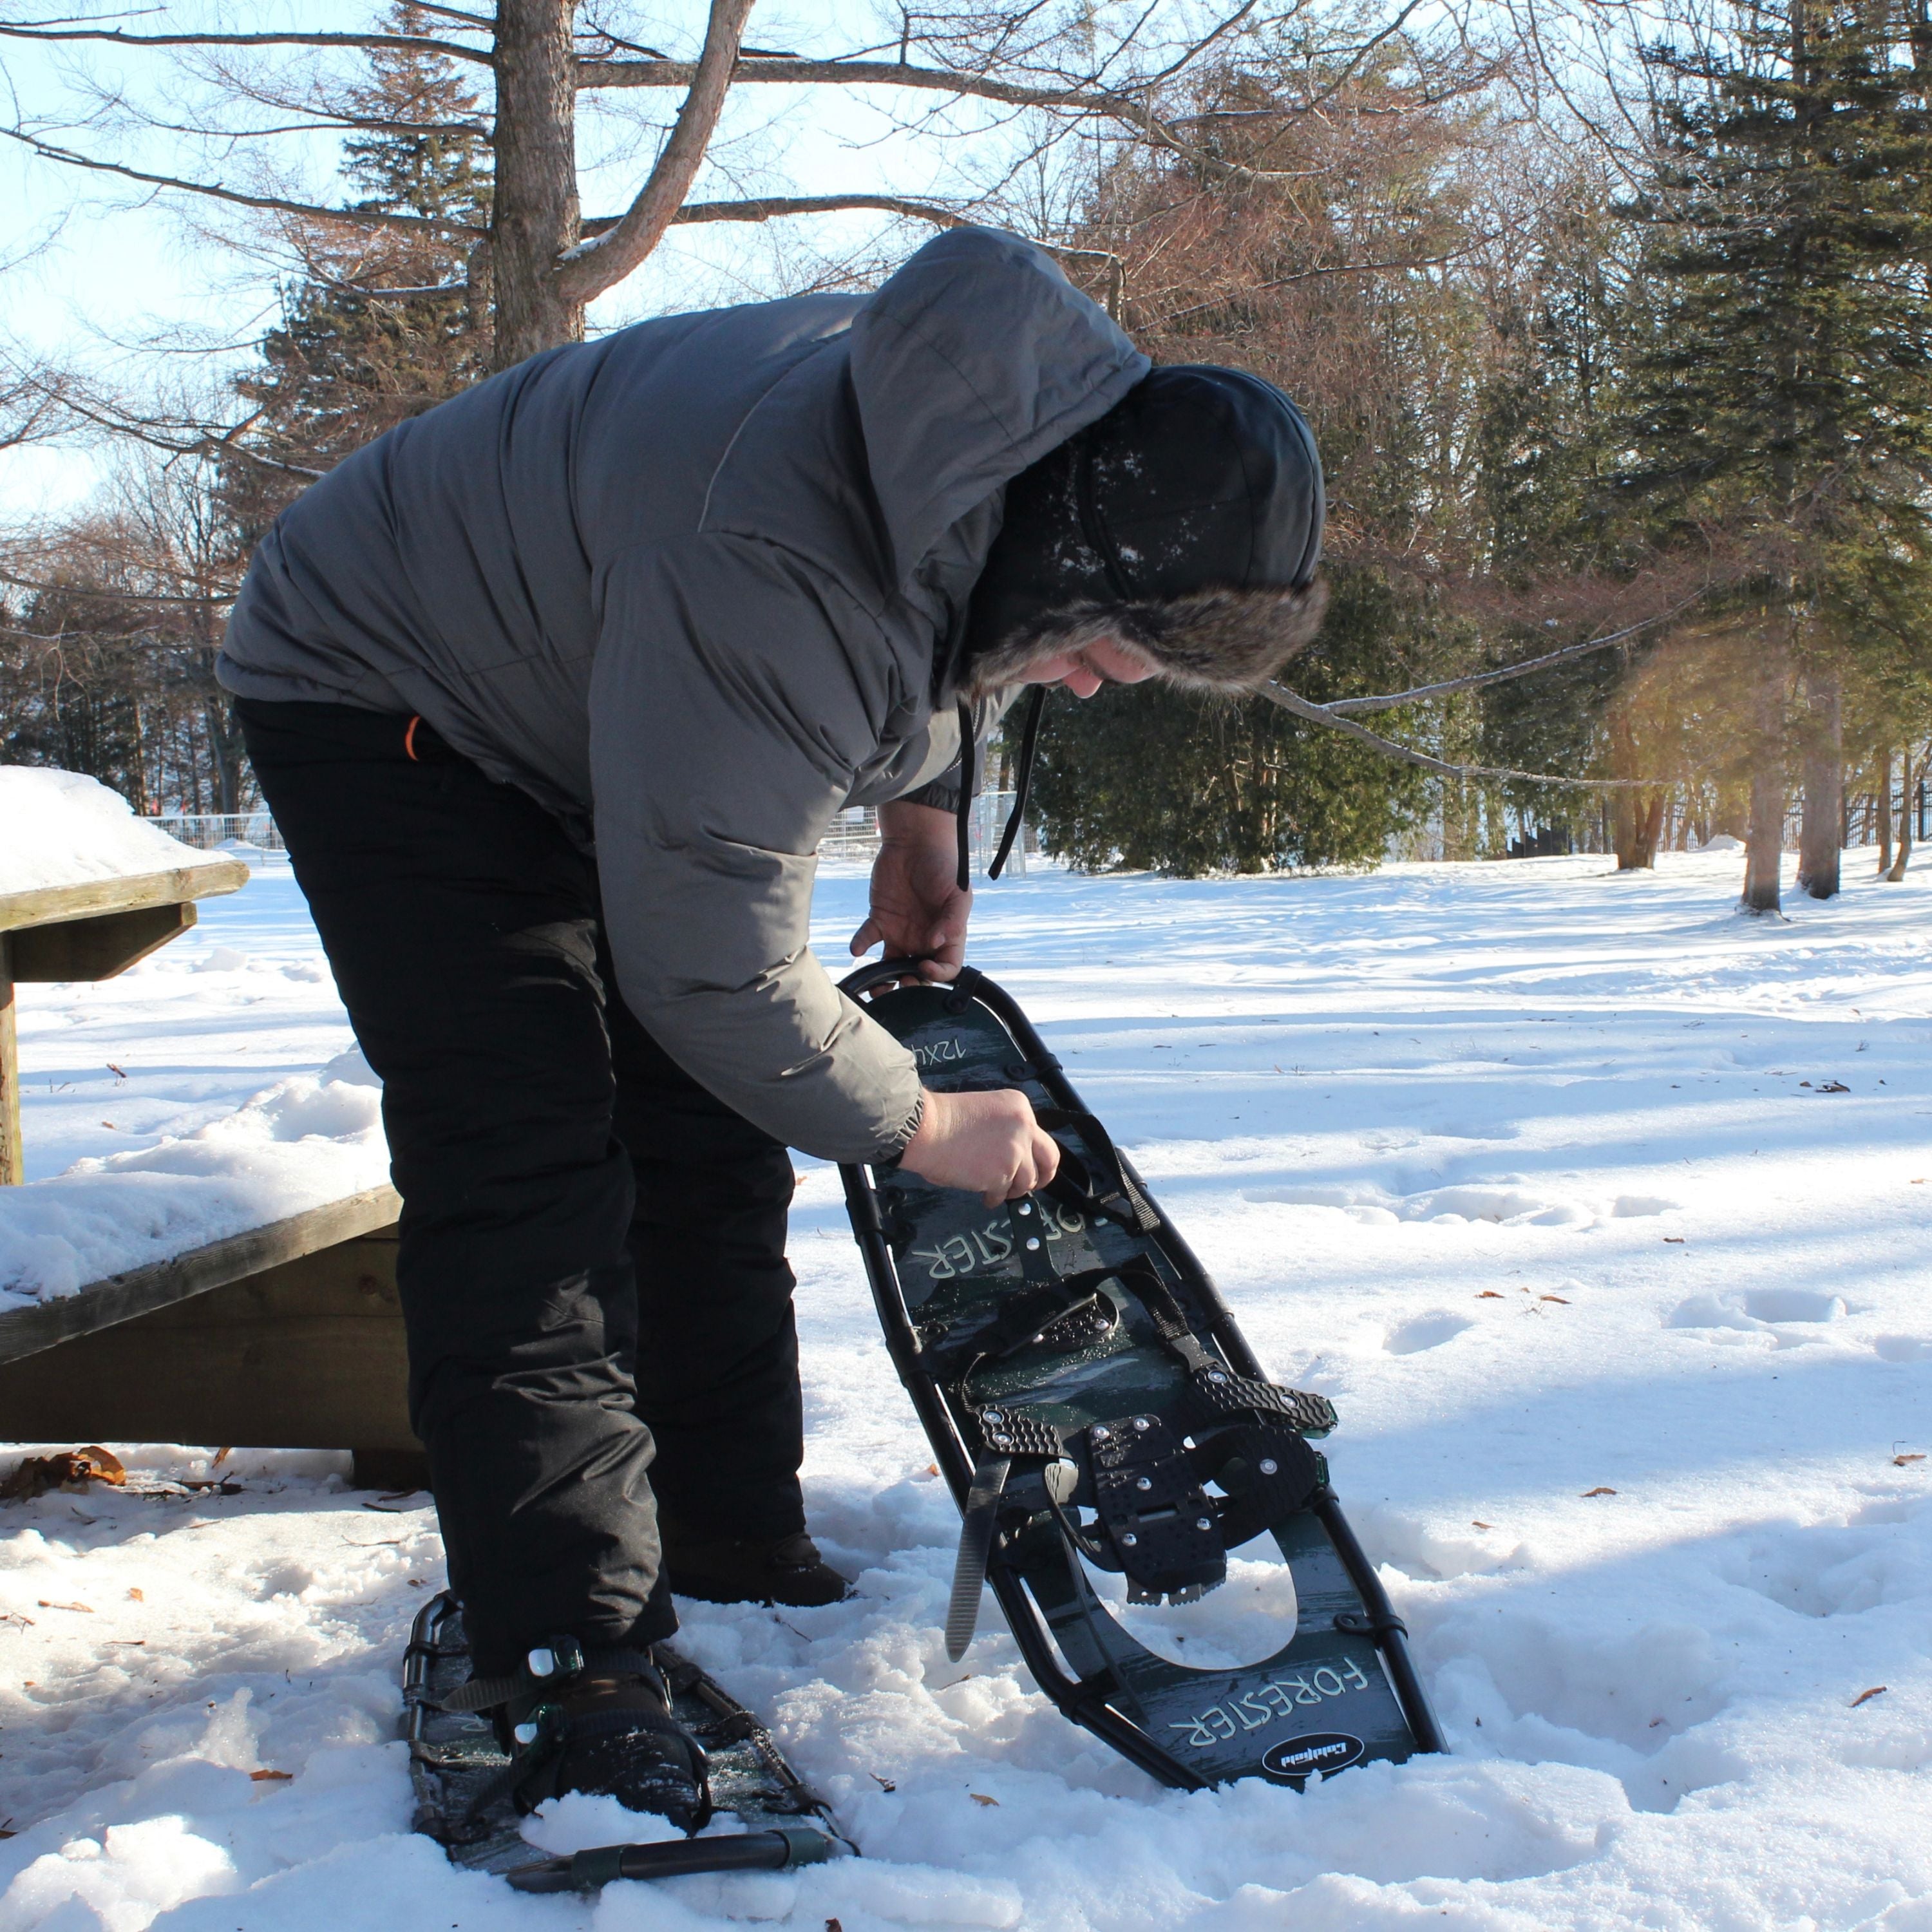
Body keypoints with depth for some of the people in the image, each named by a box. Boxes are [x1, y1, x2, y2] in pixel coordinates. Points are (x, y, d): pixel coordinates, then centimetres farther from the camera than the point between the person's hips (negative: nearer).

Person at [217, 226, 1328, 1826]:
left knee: (716, 1142, 7)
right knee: (534, 1165, -19)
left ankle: (737, 1559, 20)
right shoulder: (775, 587, -42)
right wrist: (915, 1124, -19)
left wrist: (928, 810, 0)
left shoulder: (1088, 417, -15)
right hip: (387, 699, -8)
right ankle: (567, 1668, -14)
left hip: (606, 723, 9)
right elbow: (711, 969, -33)